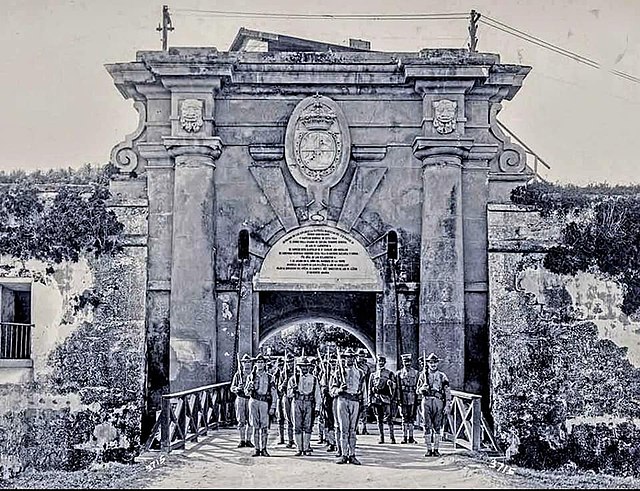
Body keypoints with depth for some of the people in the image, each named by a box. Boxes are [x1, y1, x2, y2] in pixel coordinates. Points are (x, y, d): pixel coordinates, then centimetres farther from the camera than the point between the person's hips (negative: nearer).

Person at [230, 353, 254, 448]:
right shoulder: (238, 374, 7)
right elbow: (232, 388, 7)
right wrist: (237, 388, -14)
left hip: (251, 399, 0)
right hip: (240, 399, 0)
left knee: (250, 421, 0)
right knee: (241, 421, 1)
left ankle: (248, 440, 9)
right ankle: (242, 440, 9)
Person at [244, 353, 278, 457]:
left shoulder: (269, 377, 7)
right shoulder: (251, 376, 11)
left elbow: (274, 393, 5)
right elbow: (246, 392, 9)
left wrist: (273, 407, -3)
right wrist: (250, 385, -11)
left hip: (264, 402, -1)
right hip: (253, 402, 1)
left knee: (264, 426, -8)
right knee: (255, 427, 2)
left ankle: (264, 449, -3)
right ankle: (257, 449, 5)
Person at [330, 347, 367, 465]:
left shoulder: (360, 373, 16)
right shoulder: (339, 372, 9)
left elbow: (362, 389, 23)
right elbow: (333, 390, 4)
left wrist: (360, 396, 10)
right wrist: (339, 390, -16)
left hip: (355, 401, 2)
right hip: (342, 400, -2)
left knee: (353, 429, 2)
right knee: (344, 429, -4)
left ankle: (352, 455, 4)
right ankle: (344, 455, -2)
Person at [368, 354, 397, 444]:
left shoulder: (390, 373, 6)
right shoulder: (373, 375, 13)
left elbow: (394, 387, 5)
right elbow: (370, 389, 14)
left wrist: (393, 398, -2)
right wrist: (370, 401, 8)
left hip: (386, 398, -3)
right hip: (376, 398, 3)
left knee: (389, 418, -7)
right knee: (379, 419, 5)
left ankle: (392, 437, -2)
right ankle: (381, 437, 11)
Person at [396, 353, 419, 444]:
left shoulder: (415, 372, 9)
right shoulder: (399, 373, 6)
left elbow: (418, 386, 9)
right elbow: (397, 387, 2)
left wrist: (418, 398, 3)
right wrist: (398, 398, -6)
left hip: (412, 397, 1)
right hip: (403, 398, -1)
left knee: (411, 417, 2)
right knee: (404, 418, 1)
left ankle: (411, 437, 7)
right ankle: (404, 437, 5)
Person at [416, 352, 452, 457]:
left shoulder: (442, 376, 7)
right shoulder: (423, 375, 9)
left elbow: (447, 392, 5)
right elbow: (418, 390, 12)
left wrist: (447, 406, -2)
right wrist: (423, 388, -11)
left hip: (438, 402, 0)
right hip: (427, 401, 0)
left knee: (437, 427, 1)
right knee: (427, 426, -1)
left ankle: (436, 449, 6)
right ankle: (428, 449, 3)